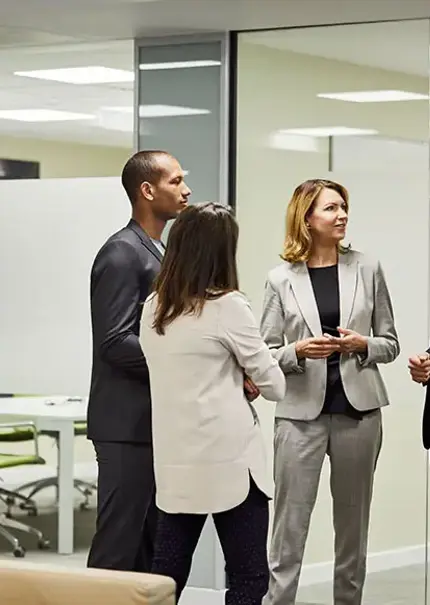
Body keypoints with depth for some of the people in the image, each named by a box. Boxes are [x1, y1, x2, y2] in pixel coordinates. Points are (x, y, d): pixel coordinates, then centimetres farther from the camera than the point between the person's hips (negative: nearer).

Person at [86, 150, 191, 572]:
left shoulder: (157, 252, 16)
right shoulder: (121, 254, -13)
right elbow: (115, 342, -20)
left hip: (156, 421, 9)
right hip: (128, 424, -9)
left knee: (152, 542, 11)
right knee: (118, 542, -6)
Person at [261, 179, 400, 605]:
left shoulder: (367, 270, 5)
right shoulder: (281, 279, 1)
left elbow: (390, 343, 9)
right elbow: (266, 353, 3)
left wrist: (363, 345, -11)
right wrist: (298, 351, -16)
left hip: (358, 409, 2)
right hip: (301, 412, -2)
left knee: (353, 523, 9)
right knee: (290, 526, -4)